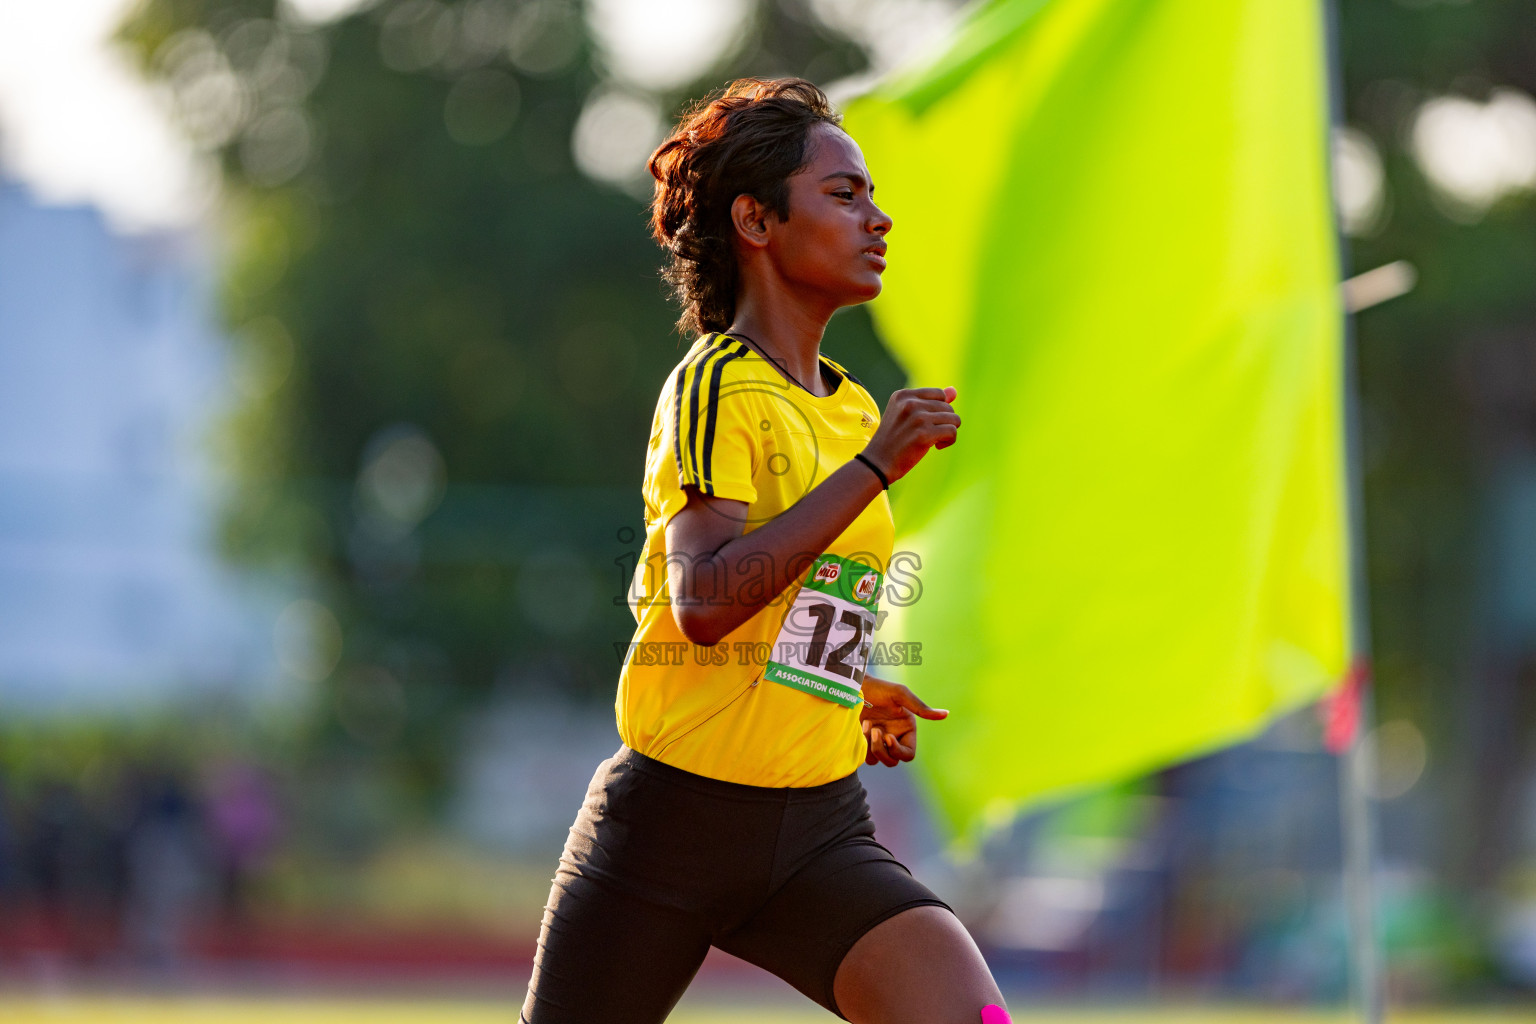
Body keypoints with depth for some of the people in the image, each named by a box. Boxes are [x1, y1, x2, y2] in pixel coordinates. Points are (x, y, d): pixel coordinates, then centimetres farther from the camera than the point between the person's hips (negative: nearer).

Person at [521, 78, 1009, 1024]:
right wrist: (875, 467, -24)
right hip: (676, 816, -5)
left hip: (821, 832, 5)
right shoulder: (716, 387, -9)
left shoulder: (850, 409, 14)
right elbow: (703, 601, -26)